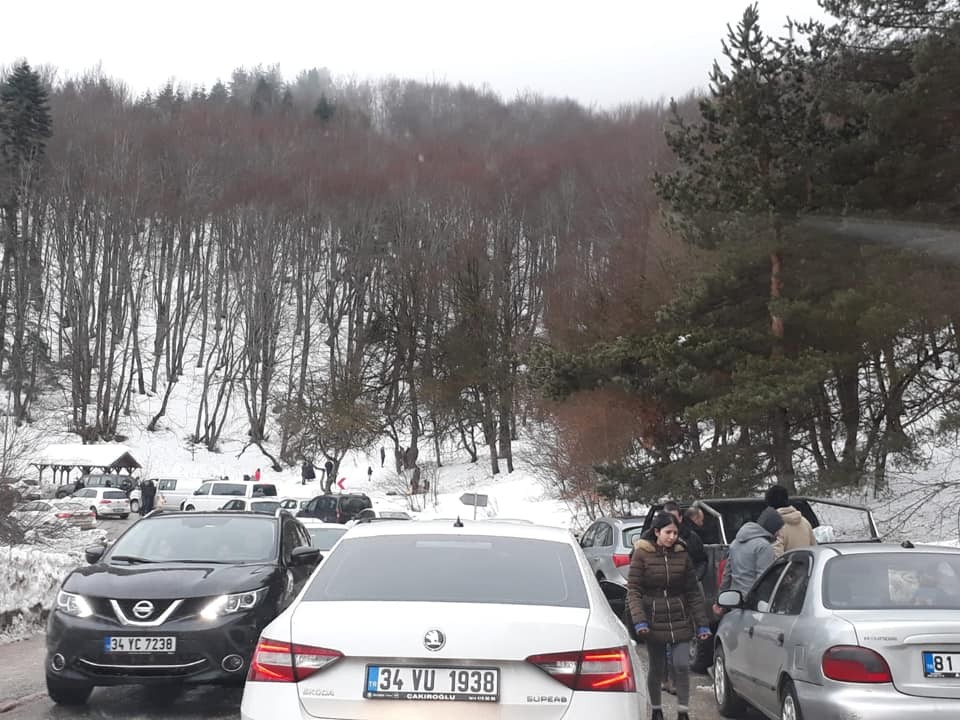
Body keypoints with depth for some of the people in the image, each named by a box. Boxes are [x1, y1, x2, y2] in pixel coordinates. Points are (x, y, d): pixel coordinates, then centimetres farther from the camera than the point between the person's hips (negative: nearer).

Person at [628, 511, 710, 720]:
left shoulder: (682, 555, 3)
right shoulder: (642, 554, -5)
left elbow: (693, 592, 7)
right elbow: (633, 589, -7)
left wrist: (701, 623, 3)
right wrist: (639, 620, -19)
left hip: (680, 621, 2)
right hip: (654, 622, -2)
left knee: (682, 666, -7)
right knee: (657, 669, 8)